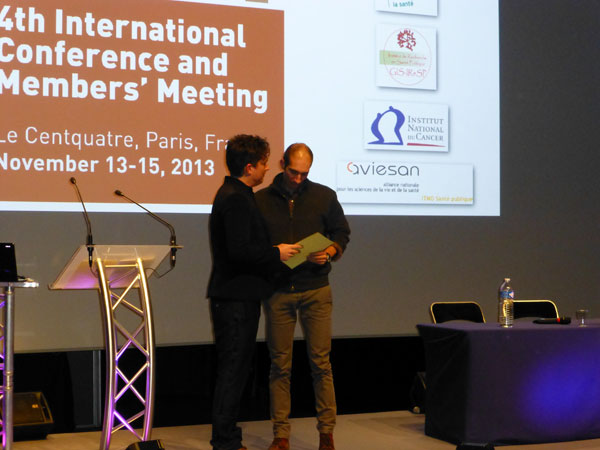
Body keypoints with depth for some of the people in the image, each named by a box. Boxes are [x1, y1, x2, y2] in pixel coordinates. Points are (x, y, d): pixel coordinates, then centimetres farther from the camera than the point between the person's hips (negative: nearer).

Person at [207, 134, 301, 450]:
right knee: (233, 368, -4)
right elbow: (240, 250, -25)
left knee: (234, 368, 15)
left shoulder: (235, 195, 16)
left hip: (239, 296, 10)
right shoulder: (236, 199, -17)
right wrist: (276, 253, -12)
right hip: (236, 297, -10)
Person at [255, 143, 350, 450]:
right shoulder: (260, 200, 5)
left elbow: (342, 232, 12)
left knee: (321, 362, -2)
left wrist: (329, 252, -8)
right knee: (280, 364, 3)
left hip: (315, 289, 0)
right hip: (277, 291, 0)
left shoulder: (324, 196, 6)